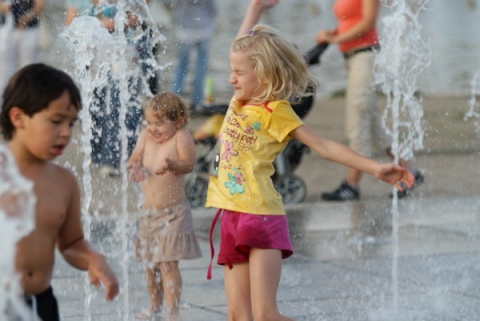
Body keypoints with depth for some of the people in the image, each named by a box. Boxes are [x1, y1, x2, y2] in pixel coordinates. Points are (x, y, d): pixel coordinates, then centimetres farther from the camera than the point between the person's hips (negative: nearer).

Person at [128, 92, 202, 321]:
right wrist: (134, 167, -25)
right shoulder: (146, 136, 3)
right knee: (150, 262, 16)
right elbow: (135, 159, -1)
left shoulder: (181, 136, -13)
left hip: (173, 212, -6)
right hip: (149, 210, 6)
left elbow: (188, 164, -25)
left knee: (168, 263, -12)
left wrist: (171, 164, -46)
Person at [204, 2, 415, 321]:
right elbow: (245, 49, 27)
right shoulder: (239, 100, 11)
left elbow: (325, 146, -10)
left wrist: (375, 167, -17)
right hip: (232, 218, 7)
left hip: (262, 217, -7)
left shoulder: (276, 112, -7)